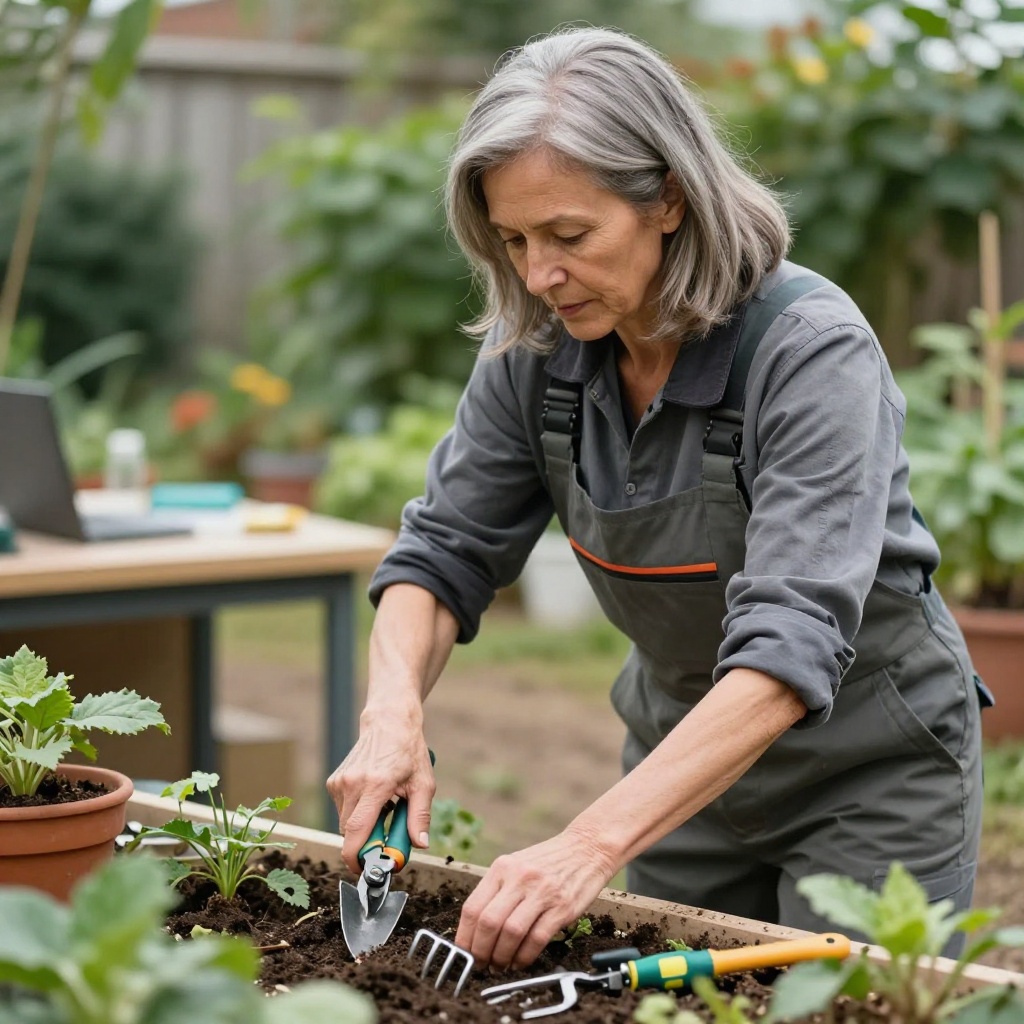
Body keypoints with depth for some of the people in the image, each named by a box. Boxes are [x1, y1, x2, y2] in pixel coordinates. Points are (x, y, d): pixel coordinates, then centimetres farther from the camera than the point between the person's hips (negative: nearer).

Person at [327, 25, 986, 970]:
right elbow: (445, 553, -4)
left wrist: (592, 844, -47)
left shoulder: (811, 350, -29)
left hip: (869, 770, -5)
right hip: (686, 753, 5)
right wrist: (394, 713, -26)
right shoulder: (534, 347, -11)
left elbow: (788, 648, -37)